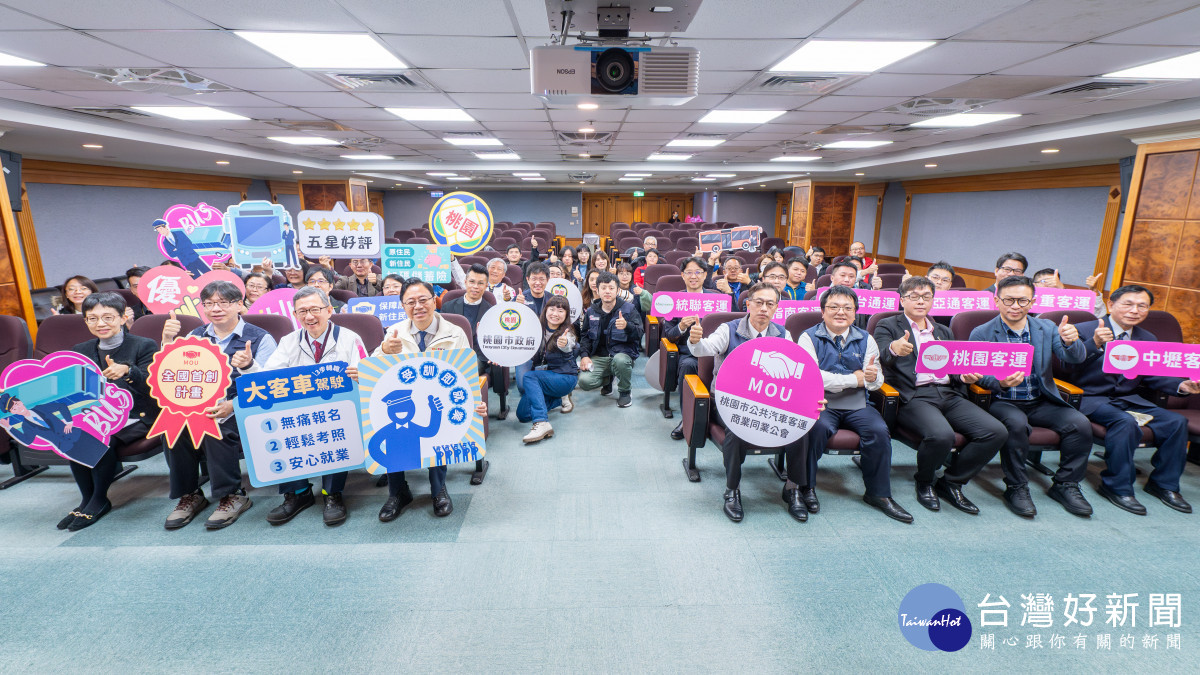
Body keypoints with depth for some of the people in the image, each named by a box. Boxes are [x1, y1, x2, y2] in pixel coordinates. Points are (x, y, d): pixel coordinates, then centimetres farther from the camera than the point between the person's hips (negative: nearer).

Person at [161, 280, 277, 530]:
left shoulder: (260, 339, 0)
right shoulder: (195, 337, 17)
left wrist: (232, 405, -27)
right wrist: (168, 341, -2)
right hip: (198, 407, 5)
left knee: (216, 428, -33)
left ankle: (232, 495, -13)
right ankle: (189, 494, -6)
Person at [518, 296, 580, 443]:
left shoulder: (568, 334, -14)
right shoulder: (539, 329, 1)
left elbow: (568, 347, -38)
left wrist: (565, 345, -64)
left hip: (565, 377, -6)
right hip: (545, 375, 6)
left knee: (529, 376, -31)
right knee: (523, 414, -6)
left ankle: (542, 423, -40)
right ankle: (560, 398, 15)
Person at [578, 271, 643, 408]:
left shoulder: (628, 309, 0)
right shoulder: (591, 311, 10)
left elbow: (639, 333, -9)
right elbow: (584, 335, 18)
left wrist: (627, 326, -31)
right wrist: (584, 355, 1)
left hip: (623, 352, -3)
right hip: (599, 357, 3)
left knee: (620, 360, -41)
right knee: (584, 382, -22)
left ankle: (625, 391, -6)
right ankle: (607, 379, 17)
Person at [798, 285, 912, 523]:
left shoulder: (865, 339, 12)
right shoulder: (809, 337, -1)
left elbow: (877, 381, 6)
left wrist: (873, 376, -20)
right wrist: (855, 379, -9)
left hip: (856, 405, 4)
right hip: (821, 403, -3)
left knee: (879, 431, -22)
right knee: (818, 427, -32)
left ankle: (879, 493, 0)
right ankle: (807, 486, -9)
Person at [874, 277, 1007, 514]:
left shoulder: (944, 332, 27)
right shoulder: (888, 326, 9)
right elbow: (882, 358, -10)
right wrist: (894, 349, -35)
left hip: (948, 395, 6)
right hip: (913, 397, -6)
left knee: (997, 432, -17)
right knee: (941, 434, -33)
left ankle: (952, 482, 3)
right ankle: (925, 483, -1)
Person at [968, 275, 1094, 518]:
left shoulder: (1046, 328, 8)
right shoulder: (981, 334, -3)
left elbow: (1076, 358, -5)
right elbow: (979, 375, -7)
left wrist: (1070, 341, -28)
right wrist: (1001, 382, -28)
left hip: (1041, 402, 4)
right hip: (1002, 401, -4)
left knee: (1080, 423, -19)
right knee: (1017, 423, -33)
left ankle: (1065, 484, 2)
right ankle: (1016, 488, -14)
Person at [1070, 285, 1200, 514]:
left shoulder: (1148, 339, 14)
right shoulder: (1085, 330, -8)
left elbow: (1153, 376, 13)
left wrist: (1181, 385, -6)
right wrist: (1095, 344, -38)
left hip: (1130, 399, 7)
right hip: (1092, 399, -7)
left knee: (1176, 421, -11)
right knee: (1126, 423, -31)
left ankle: (1164, 483, 8)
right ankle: (1117, 487, -15)